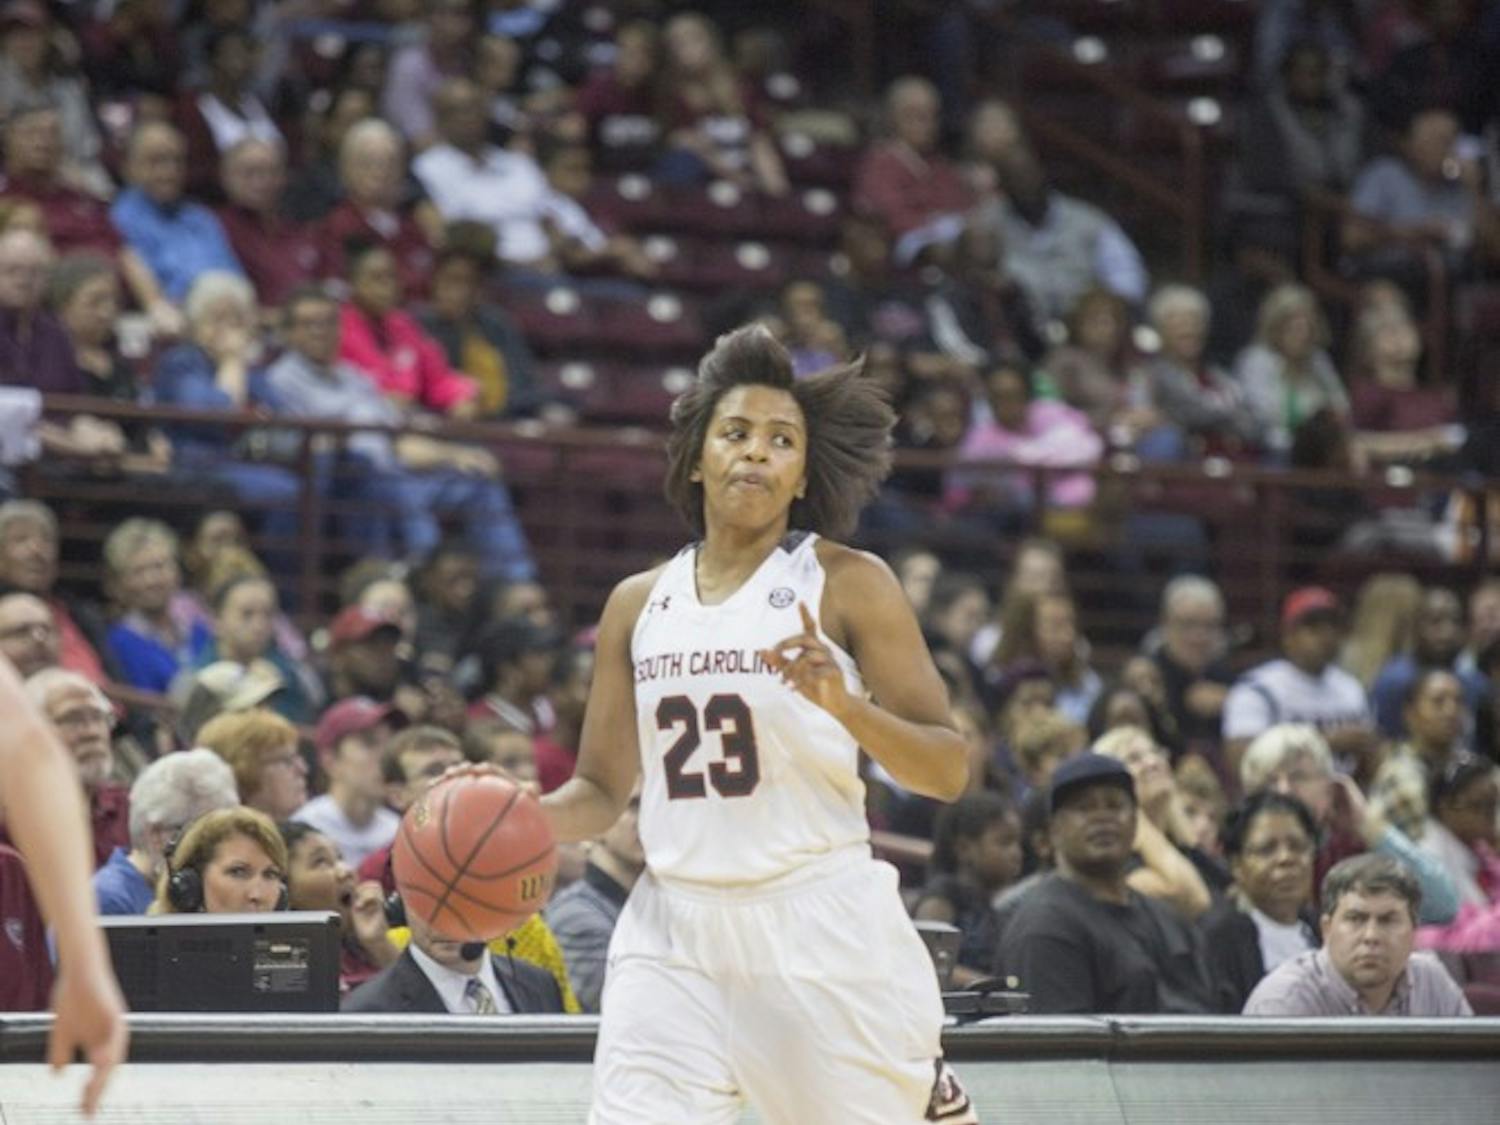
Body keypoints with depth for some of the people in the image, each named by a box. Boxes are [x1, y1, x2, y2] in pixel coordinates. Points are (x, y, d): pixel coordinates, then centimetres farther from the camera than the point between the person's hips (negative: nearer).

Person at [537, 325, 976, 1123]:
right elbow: (602, 789, 17)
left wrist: (844, 704, -22)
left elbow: (948, 771, -5)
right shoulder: (638, 604, 12)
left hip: (820, 928, -3)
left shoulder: (847, 584, -1)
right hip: (673, 935, 3)